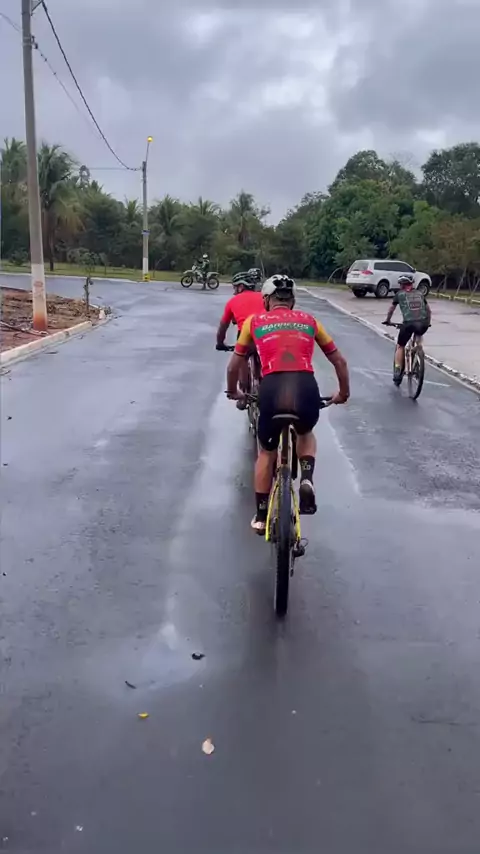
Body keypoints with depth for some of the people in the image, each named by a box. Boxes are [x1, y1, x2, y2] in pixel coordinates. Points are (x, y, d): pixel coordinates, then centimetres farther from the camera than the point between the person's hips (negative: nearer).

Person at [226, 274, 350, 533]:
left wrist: (233, 392, 44)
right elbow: (339, 361, 29)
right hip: (307, 390, 1)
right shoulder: (309, 320, 24)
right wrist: (344, 393, 44)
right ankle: (307, 480, 9)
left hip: (272, 390, -1)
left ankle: (261, 516, 32)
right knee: (306, 434, 35)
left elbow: (233, 367, 25)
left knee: (267, 452, 26)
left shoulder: (254, 321, 21)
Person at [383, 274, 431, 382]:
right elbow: (428, 310, 28)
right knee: (418, 338, 36)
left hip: (409, 323, -3)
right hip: (423, 323, 3)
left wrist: (387, 320, 41)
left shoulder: (399, 294, 16)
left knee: (400, 346, 15)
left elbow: (391, 309, 26)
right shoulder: (419, 294, 25)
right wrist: (428, 322, 41)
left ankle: (398, 371, 5)